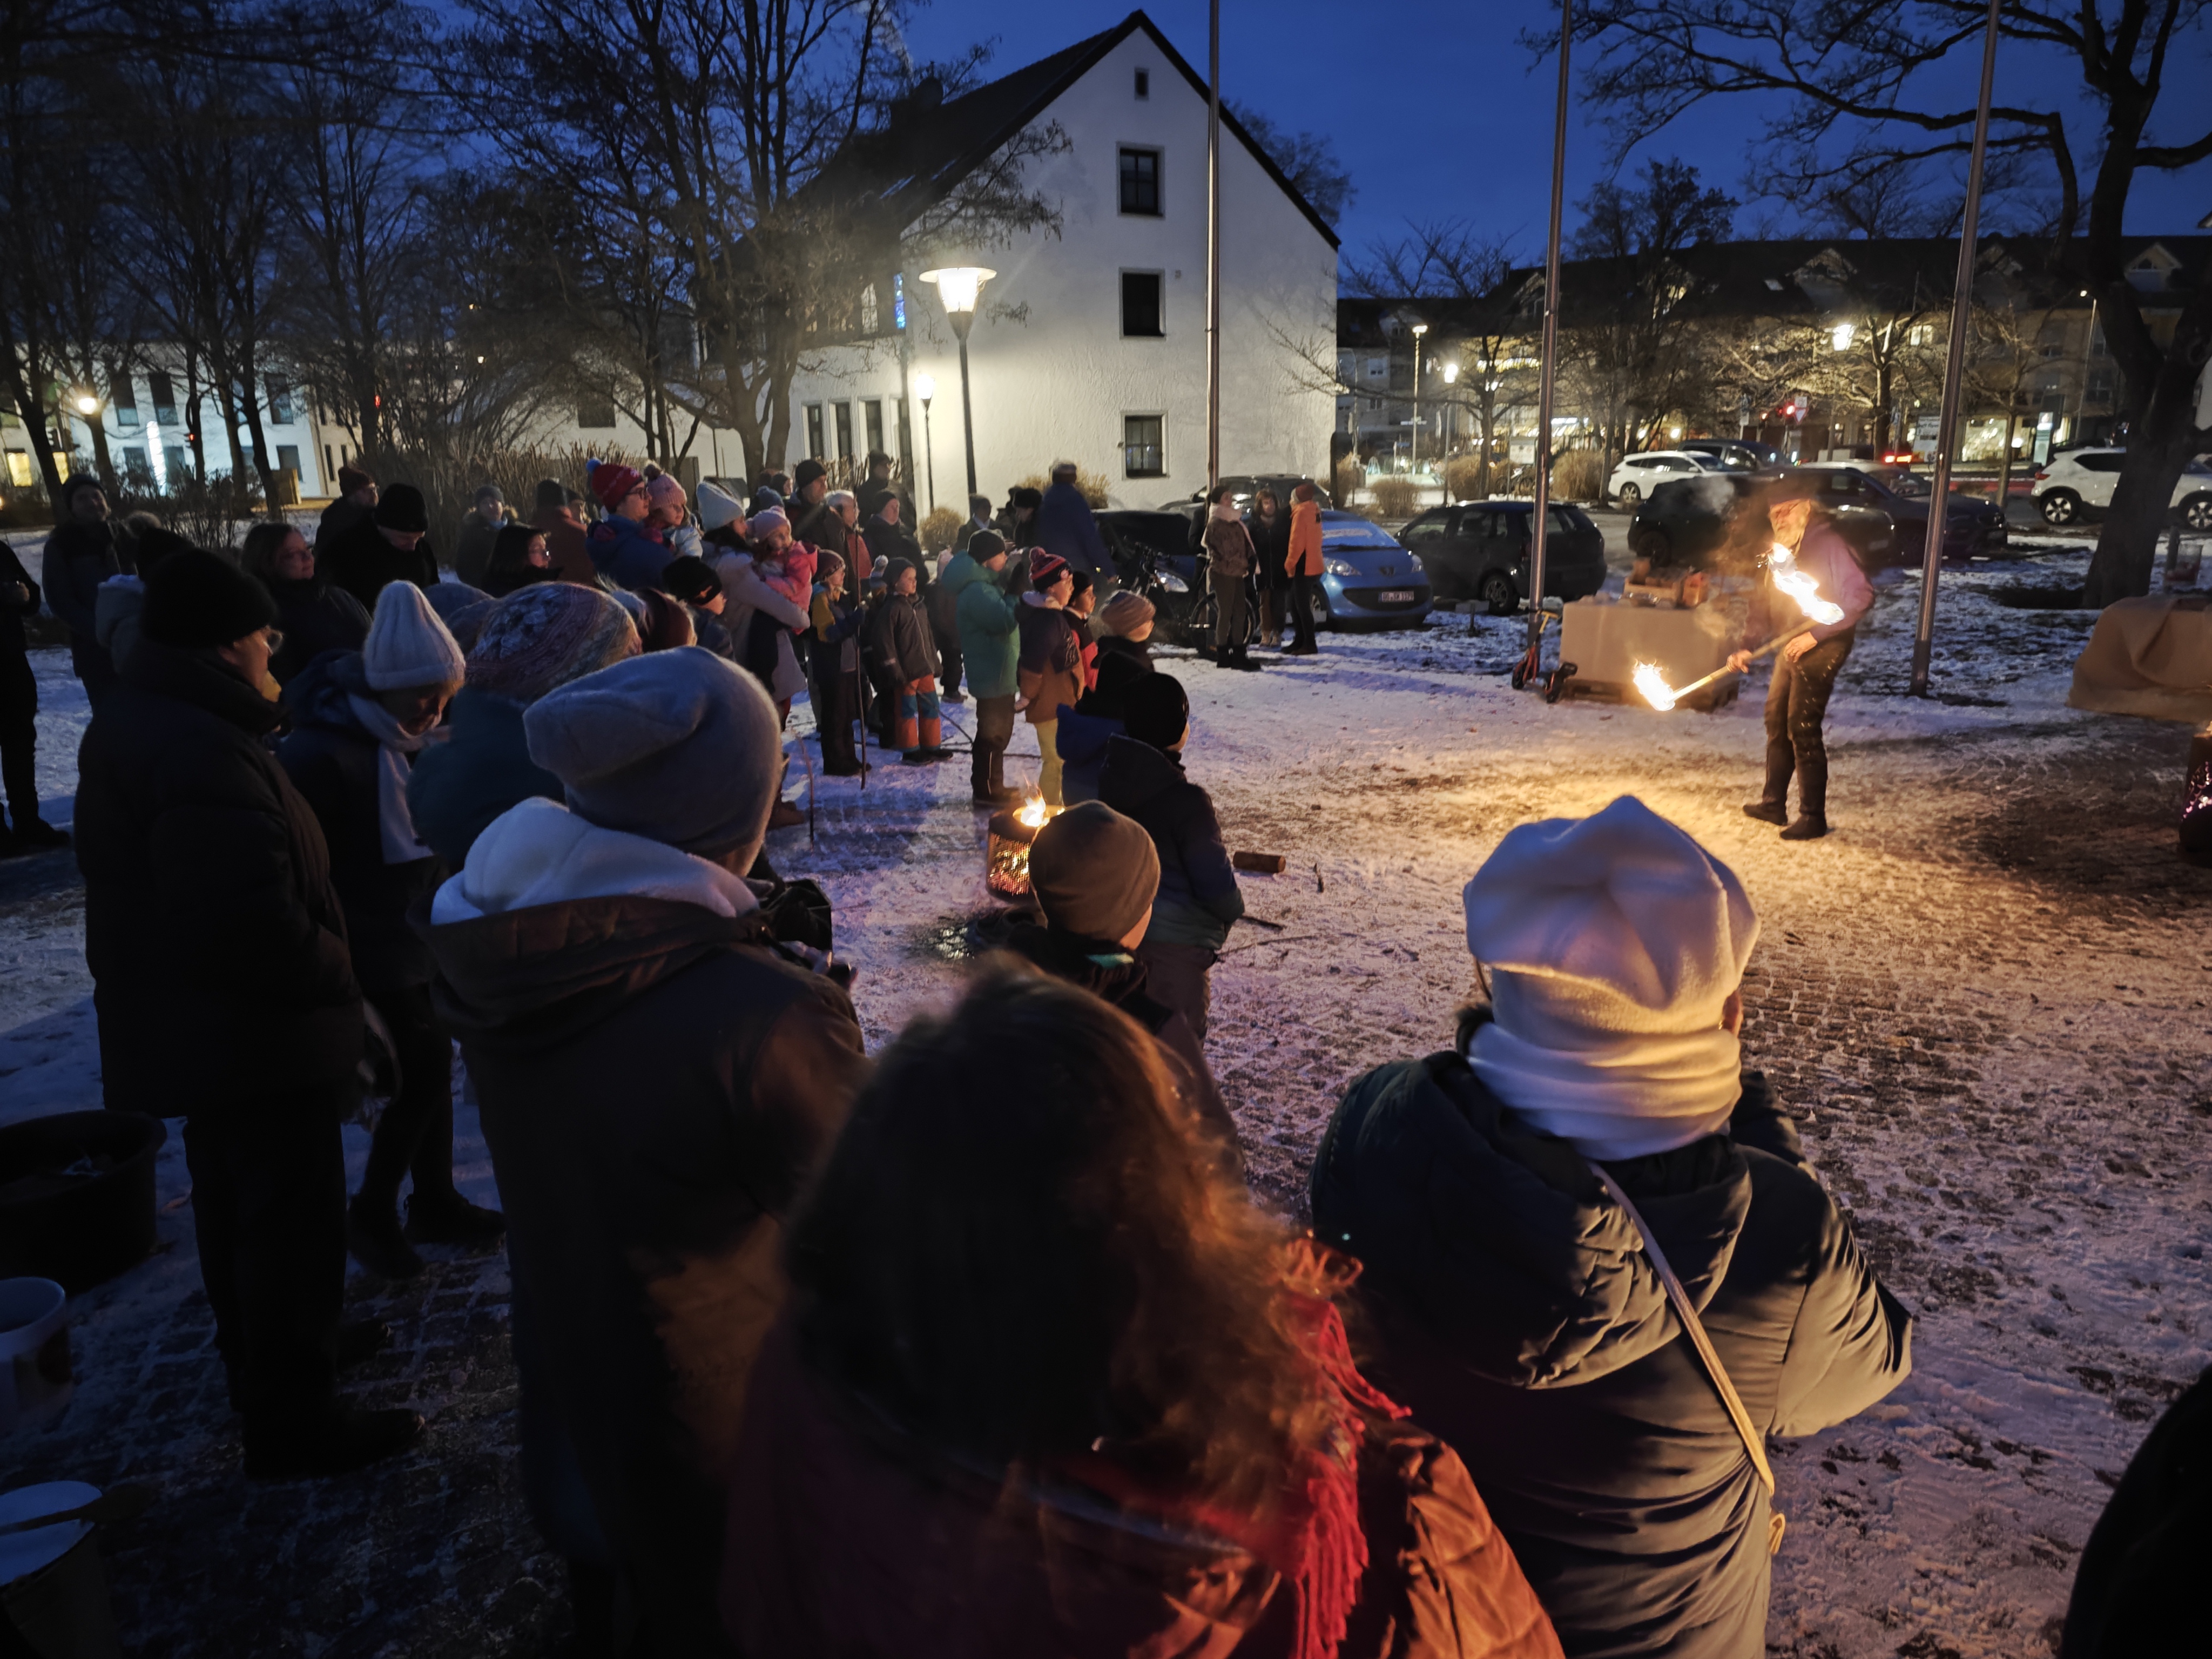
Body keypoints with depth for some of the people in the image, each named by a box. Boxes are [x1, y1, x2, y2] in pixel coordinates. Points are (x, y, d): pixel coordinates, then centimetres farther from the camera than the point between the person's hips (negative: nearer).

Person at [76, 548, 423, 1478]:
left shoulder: (131, 725, 6)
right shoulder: (203, 754, -28)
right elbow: (255, 923, -33)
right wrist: (341, 973, -16)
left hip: (191, 1026, 11)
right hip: (253, 1039, -10)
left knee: (236, 1205, 26)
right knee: (292, 1224, 5)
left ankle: (261, 1352, 46)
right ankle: (292, 1422, 19)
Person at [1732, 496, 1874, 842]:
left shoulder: (1827, 544, -15)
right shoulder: (1784, 549, 13)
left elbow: (1862, 594, -21)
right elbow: (1770, 605, 18)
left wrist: (1815, 635, -23)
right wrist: (1749, 649, 8)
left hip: (1822, 648, -10)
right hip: (1791, 646, 10)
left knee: (1802, 727, -10)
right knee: (1776, 719, 15)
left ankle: (1813, 817, -2)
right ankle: (1773, 803, 27)